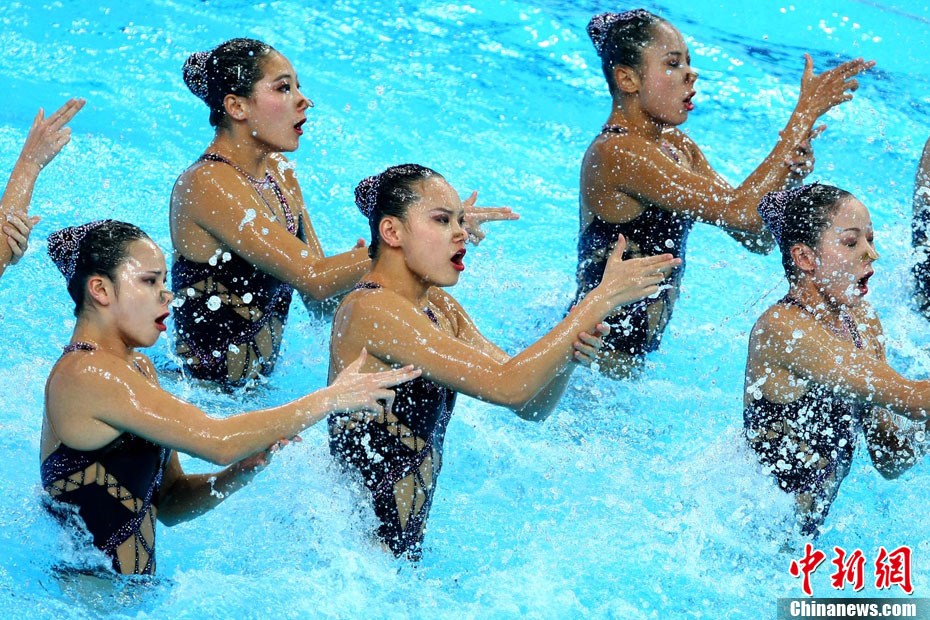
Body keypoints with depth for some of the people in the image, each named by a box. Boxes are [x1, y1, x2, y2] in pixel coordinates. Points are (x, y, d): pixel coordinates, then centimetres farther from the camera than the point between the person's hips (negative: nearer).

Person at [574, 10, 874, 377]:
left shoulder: (677, 147, 8)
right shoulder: (616, 154, -22)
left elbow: (759, 236, 5)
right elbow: (738, 212, -28)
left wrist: (790, 175, -16)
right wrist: (806, 113, -24)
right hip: (601, 355, -9)